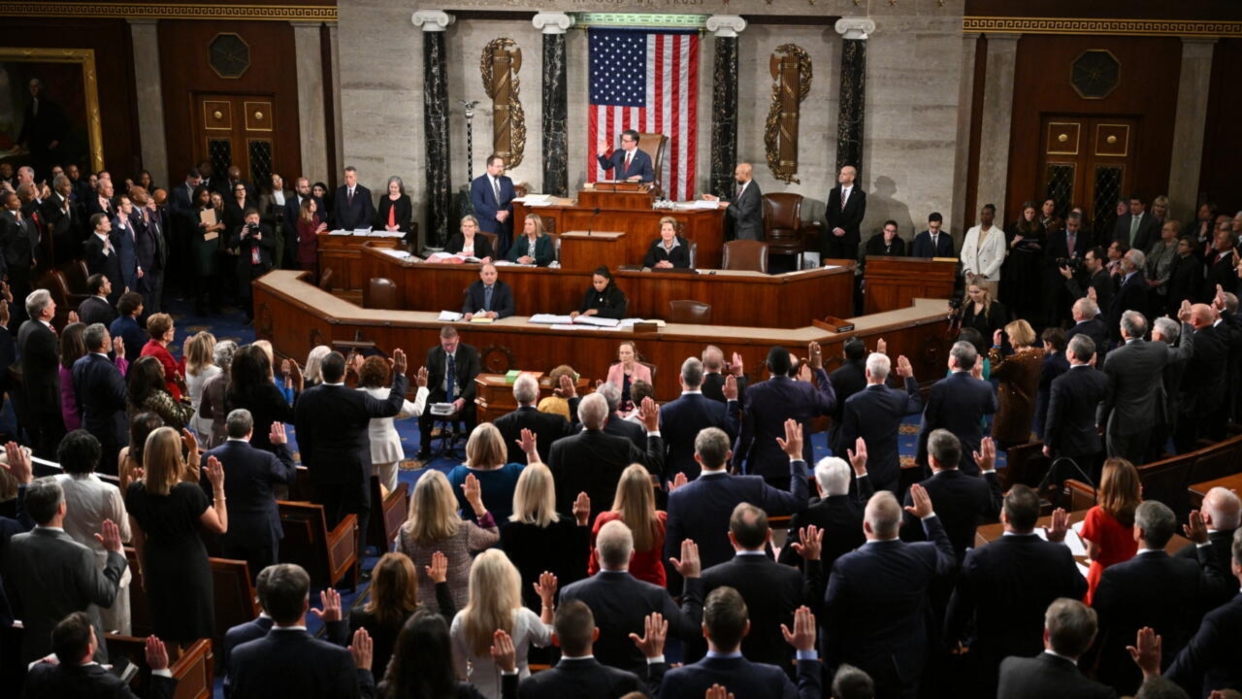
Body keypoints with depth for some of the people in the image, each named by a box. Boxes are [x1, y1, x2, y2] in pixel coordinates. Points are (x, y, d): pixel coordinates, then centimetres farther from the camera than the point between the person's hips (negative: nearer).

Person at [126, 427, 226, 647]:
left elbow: (138, 536, 4)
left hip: (156, 570, 5)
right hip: (190, 569, -4)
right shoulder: (189, 492, -23)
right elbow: (221, 527, -12)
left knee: (164, 637, 19)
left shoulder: (135, 491, -9)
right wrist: (218, 486, -12)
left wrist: (144, 570, 17)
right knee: (194, 638, 9)